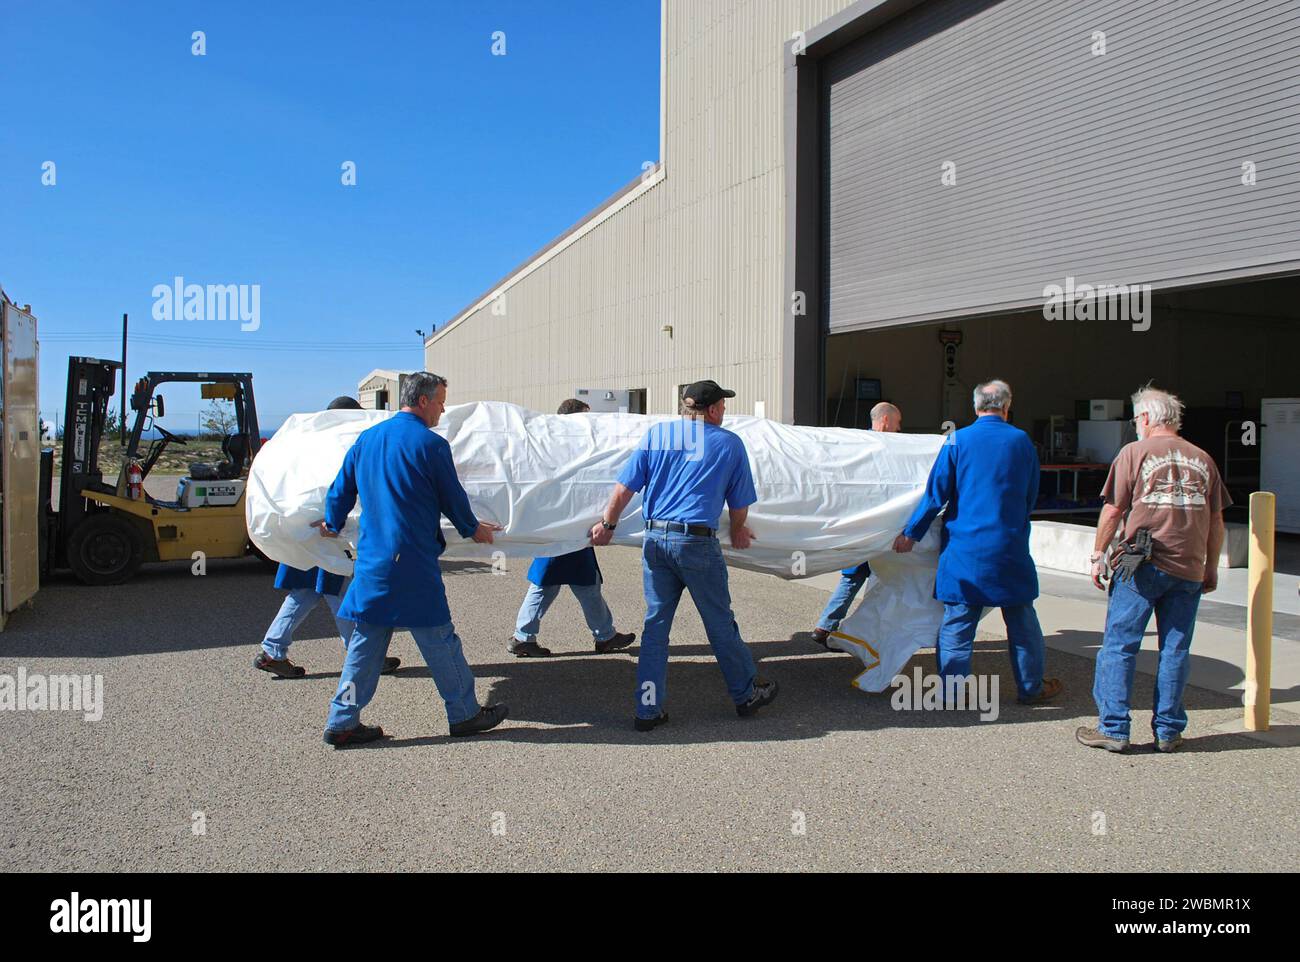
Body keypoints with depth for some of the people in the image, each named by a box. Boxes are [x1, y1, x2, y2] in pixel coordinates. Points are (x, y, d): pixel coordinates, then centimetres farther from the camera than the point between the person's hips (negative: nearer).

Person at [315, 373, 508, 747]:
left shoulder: (367, 438, 10)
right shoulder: (431, 444, -10)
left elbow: (340, 489, 18)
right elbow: (453, 498, -1)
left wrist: (333, 524, 36)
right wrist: (472, 528, 17)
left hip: (372, 561, 6)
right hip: (413, 562, -6)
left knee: (366, 641, 12)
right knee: (439, 638, 5)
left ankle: (342, 722, 14)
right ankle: (465, 713, 16)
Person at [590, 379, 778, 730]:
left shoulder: (656, 433, 8)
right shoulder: (729, 443, 4)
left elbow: (625, 486, 4)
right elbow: (739, 503, 12)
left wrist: (607, 523, 15)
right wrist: (738, 531, 31)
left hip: (655, 539, 3)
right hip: (697, 542, -3)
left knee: (655, 625, 10)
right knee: (720, 624, 11)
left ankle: (648, 709, 12)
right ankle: (747, 694, 27)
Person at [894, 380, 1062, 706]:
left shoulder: (958, 441, -5)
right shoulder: (1022, 441, 2)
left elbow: (936, 493, -6)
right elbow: (1031, 495, 11)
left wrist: (911, 533, 2)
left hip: (964, 547, -1)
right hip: (1010, 547, 2)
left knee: (957, 622, 4)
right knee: (1021, 618, 14)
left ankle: (952, 693, 7)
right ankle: (1031, 687, 26)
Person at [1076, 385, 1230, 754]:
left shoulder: (1135, 452, -2)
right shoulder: (1202, 459, 10)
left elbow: (1113, 510, -4)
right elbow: (1216, 521, 12)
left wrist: (1098, 555, 5)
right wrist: (1211, 568, 21)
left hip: (1141, 566, -4)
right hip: (1189, 569, 4)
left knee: (1119, 647, 2)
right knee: (1175, 650, 10)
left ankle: (1113, 729, 2)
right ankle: (1168, 731, 15)